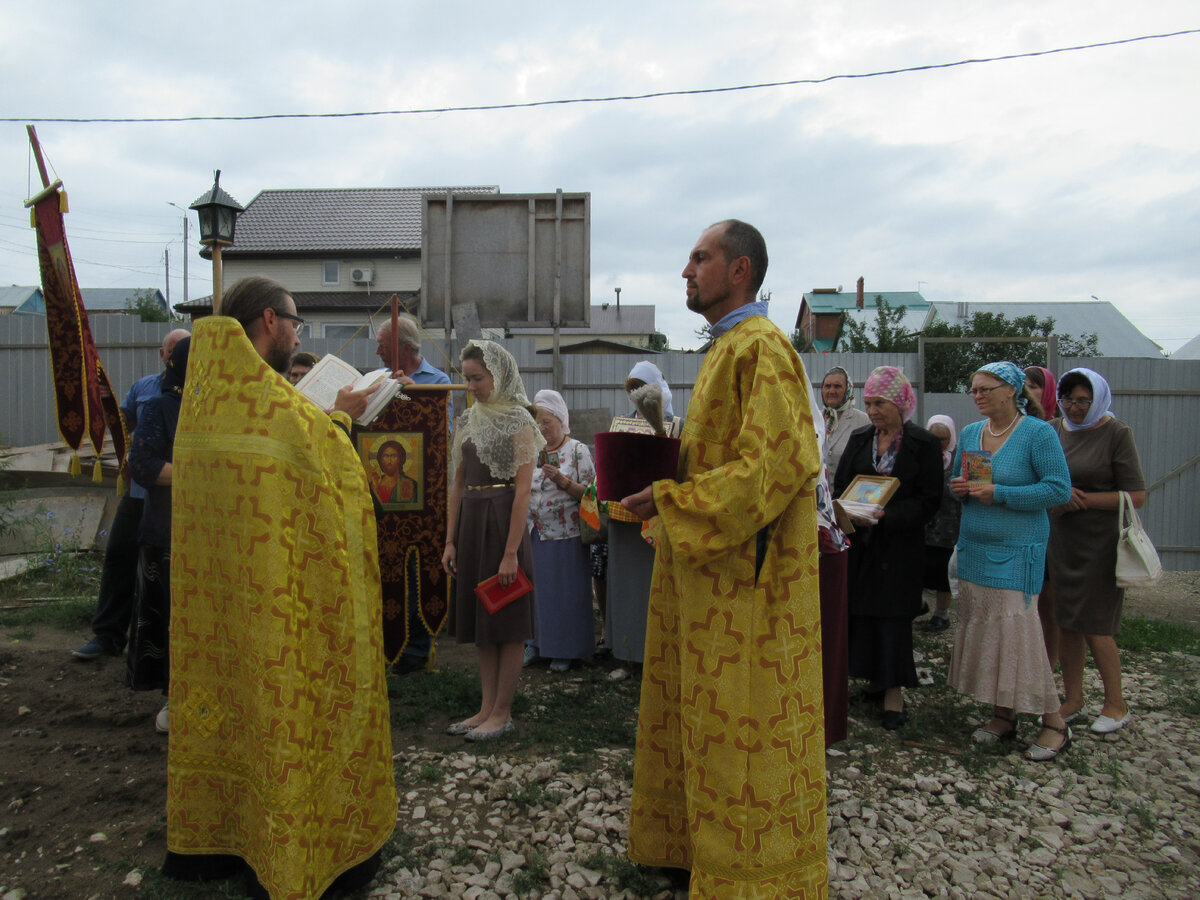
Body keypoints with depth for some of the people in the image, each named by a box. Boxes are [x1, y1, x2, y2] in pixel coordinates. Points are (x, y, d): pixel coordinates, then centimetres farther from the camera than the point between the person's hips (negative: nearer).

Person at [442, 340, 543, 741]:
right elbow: (458, 485, 14)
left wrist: (511, 552, -18)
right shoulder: (467, 421, 12)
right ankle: (487, 708, 24)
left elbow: (523, 490, -14)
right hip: (470, 523, 7)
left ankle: (502, 713, 14)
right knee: (480, 619, 12)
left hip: (503, 522, -7)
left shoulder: (518, 421, -8)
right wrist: (450, 541, 8)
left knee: (507, 624, 2)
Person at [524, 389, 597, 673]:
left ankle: (564, 649, 13)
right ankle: (535, 641, 22)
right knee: (534, 586, 8)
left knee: (566, 591, 1)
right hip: (533, 534, 4)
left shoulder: (578, 450, -3)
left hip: (566, 536, -4)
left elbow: (590, 493, -8)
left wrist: (562, 481, -21)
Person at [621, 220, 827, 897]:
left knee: (743, 734, 3)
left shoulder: (761, 348, -16)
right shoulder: (727, 348, 16)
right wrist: (664, 469, 8)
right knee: (706, 719, 19)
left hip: (746, 577, -10)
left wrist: (669, 499, -21)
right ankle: (701, 843, 34)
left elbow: (776, 463, -24)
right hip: (715, 573, 10)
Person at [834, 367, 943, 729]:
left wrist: (886, 516, -21)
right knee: (861, 611, 4)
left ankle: (893, 691, 12)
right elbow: (839, 485, 10)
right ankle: (874, 678, 19)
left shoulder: (924, 444, -4)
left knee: (893, 617, 0)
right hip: (860, 542, 4)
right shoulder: (859, 439, 8)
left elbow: (929, 501, -8)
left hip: (900, 546, -3)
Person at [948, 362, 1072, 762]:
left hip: (1016, 551, -6)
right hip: (973, 547, 7)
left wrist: (998, 494, -19)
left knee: (1017, 630, -8)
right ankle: (1003, 716, 20)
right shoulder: (969, 433, 11)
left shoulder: (1038, 433, -8)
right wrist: (959, 489, -4)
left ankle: (1054, 723, 8)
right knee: (981, 630, 7)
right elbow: (956, 483, 20)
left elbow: (1060, 488, -14)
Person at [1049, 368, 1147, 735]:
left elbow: (1137, 496, -11)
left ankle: (1116, 704, 19)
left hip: (1100, 541, -4)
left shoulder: (1117, 433, -8)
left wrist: (1084, 499, -14)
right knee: (1066, 622, 8)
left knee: (1094, 626, 0)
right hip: (1060, 538, 5)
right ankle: (1073, 699, 21)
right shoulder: (1053, 431, 6)